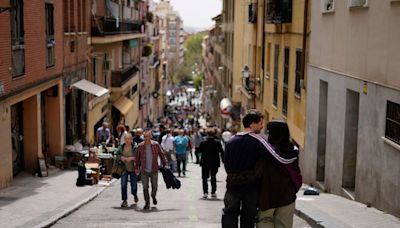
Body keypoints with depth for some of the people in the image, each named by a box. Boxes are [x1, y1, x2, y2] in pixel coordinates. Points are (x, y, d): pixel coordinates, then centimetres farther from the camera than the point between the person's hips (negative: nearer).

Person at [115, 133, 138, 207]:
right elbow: (117, 154, 9)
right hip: (124, 168, 2)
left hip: (133, 169, -2)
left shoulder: (135, 147, -10)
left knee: (134, 184, 7)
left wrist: (132, 158, -24)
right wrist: (121, 157, -11)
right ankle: (124, 200, 2)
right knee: (123, 184, -8)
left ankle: (135, 194, 41)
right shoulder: (121, 147, 1)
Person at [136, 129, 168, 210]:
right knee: (145, 187, 2)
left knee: (155, 186, 10)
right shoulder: (140, 146, -3)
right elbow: (138, 158, 7)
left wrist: (165, 164, -2)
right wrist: (137, 167, 9)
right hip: (144, 171, 0)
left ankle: (153, 196, 40)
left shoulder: (156, 145, -4)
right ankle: (147, 203, 12)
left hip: (154, 170, 0)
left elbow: (161, 155, 4)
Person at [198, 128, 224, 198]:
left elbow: (199, 150, -2)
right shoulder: (218, 143, -8)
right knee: (213, 177, 15)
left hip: (205, 163, -1)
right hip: (215, 163, 1)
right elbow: (222, 152, -4)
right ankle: (213, 192, 16)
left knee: (205, 178, 7)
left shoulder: (203, 143, -11)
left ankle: (205, 192, -2)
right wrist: (223, 160, 7)